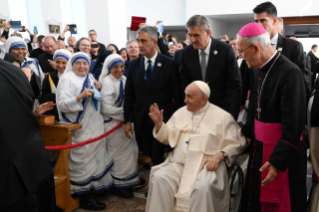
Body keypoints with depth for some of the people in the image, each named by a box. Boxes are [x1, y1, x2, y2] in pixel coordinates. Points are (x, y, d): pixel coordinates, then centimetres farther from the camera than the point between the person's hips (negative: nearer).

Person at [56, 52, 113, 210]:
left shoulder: (90, 78, 12)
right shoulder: (67, 79, -10)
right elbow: (62, 104, -19)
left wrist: (98, 89, 3)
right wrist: (80, 96, -31)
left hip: (94, 127, 8)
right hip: (79, 128, -7)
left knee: (95, 157, 15)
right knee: (83, 161, -2)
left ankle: (95, 185, 31)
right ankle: (84, 197, 10)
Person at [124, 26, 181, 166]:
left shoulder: (169, 64, -4)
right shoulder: (134, 65, 6)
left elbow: (177, 94, -3)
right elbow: (129, 94, 7)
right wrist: (128, 121, 4)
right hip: (141, 120, 3)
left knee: (159, 158, -1)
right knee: (147, 155, 11)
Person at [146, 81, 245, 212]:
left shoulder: (222, 117, 2)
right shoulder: (180, 113, 14)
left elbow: (236, 144, 2)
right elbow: (169, 137, 18)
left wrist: (220, 155, -15)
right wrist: (159, 124, 0)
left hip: (207, 166, -3)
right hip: (178, 164, 4)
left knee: (203, 187, -34)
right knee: (159, 178, -24)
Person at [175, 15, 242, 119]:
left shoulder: (225, 50, -10)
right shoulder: (185, 53, -3)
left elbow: (235, 85, -7)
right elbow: (184, 85, 2)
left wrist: (232, 116, -11)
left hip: (222, 110, -1)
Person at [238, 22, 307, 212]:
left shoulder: (290, 72, -22)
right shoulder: (264, 69, 3)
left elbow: (293, 125, -24)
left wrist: (278, 161, -24)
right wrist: (248, 132, 19)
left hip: (281, 154, -7)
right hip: (260, 149, 8)